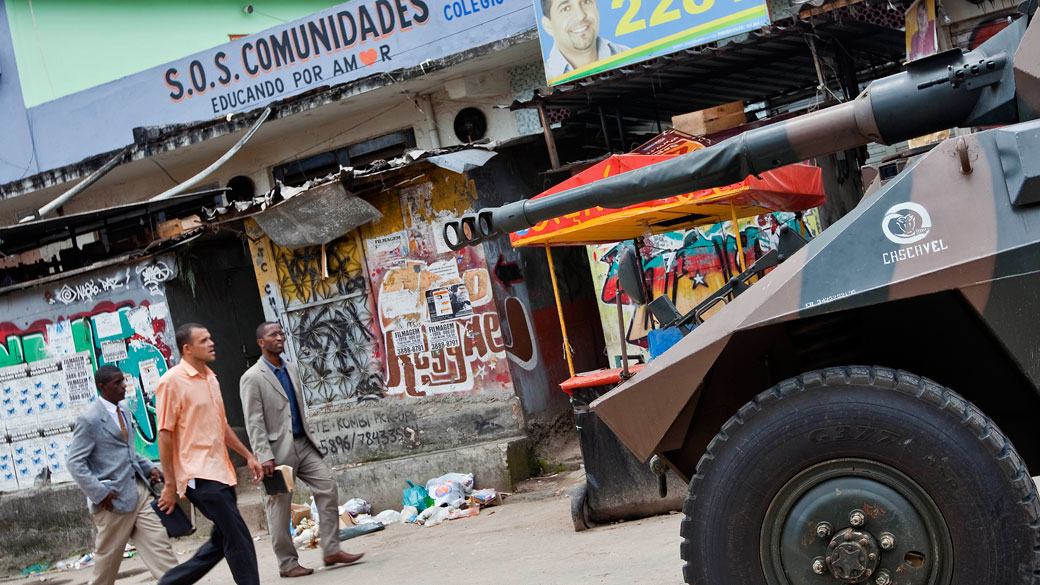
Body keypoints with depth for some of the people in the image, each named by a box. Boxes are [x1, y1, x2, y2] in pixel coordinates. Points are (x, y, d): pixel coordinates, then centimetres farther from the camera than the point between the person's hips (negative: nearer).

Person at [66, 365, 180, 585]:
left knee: (159, 545, 1)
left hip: (138, 490, 7)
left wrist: (148, 467, 8)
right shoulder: (90, 420, -11)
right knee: (109, 556, 8)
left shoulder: (124, 413, 13)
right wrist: (100, 493, -19)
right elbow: (74, 463, -13)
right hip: (114, 498, -7)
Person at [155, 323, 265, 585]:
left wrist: (248, 455, 20)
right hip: (199, 475, -9)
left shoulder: (210, 378, 15)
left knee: (223, 541, 13)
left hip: (221, 472, 9)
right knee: (238, 539, -9)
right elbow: (165, 435, -11)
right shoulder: (172, 381, -10)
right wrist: (170, 485, -12)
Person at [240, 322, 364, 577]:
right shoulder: (252, 378, -9)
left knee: (327, 486, -3)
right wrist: (264, 457, -18)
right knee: (280, 508, 2)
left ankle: (332, 550, 2)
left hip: (302, 444, 7)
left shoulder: (291, 369, 13)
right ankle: (287, 564, 13)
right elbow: (254, 422, -13)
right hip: (278, 449, -7)